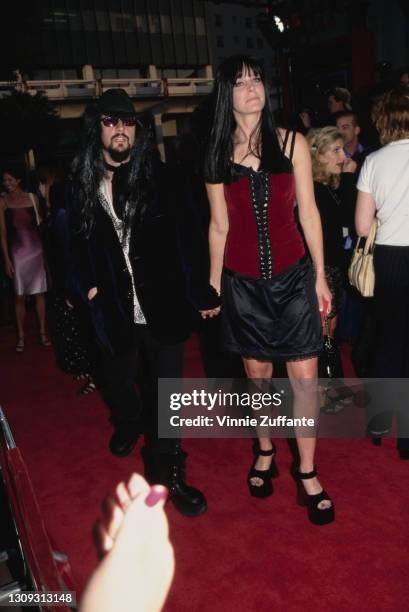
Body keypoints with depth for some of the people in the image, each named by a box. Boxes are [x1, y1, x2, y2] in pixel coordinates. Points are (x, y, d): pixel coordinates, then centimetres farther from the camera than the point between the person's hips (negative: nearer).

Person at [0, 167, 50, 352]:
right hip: (17, 252, -1)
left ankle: (42, 332, 15)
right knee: (19, 296, 2)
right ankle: (21, 336, 11)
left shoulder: (32, 198, 4)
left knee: (39, 292, 6)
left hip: (36, 250, 2)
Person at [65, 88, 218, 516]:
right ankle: (128, 423, 57)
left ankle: (167, 470, 22)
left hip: (162, 303, -2)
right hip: (113, 308, 3)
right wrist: (86, 284, -4)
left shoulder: (156, 175, -4)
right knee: (117, 379, 23)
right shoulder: (81, 182, 1)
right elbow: (77, 241, 8)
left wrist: (200, 290, -11)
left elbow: (181, 236, -7)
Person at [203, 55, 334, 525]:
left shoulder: (291, 144, 1)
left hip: (292, 275, 0)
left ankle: (307, 471, 18)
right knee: (258, 373, 12)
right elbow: (219, 225, 6)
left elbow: (308, 212, 2)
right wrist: (213, 283, 7)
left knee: (304, 376, 0)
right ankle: (265, 452, 35)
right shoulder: (217, 156, 3)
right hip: (243, 280, 1)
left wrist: (320, 276, 2)